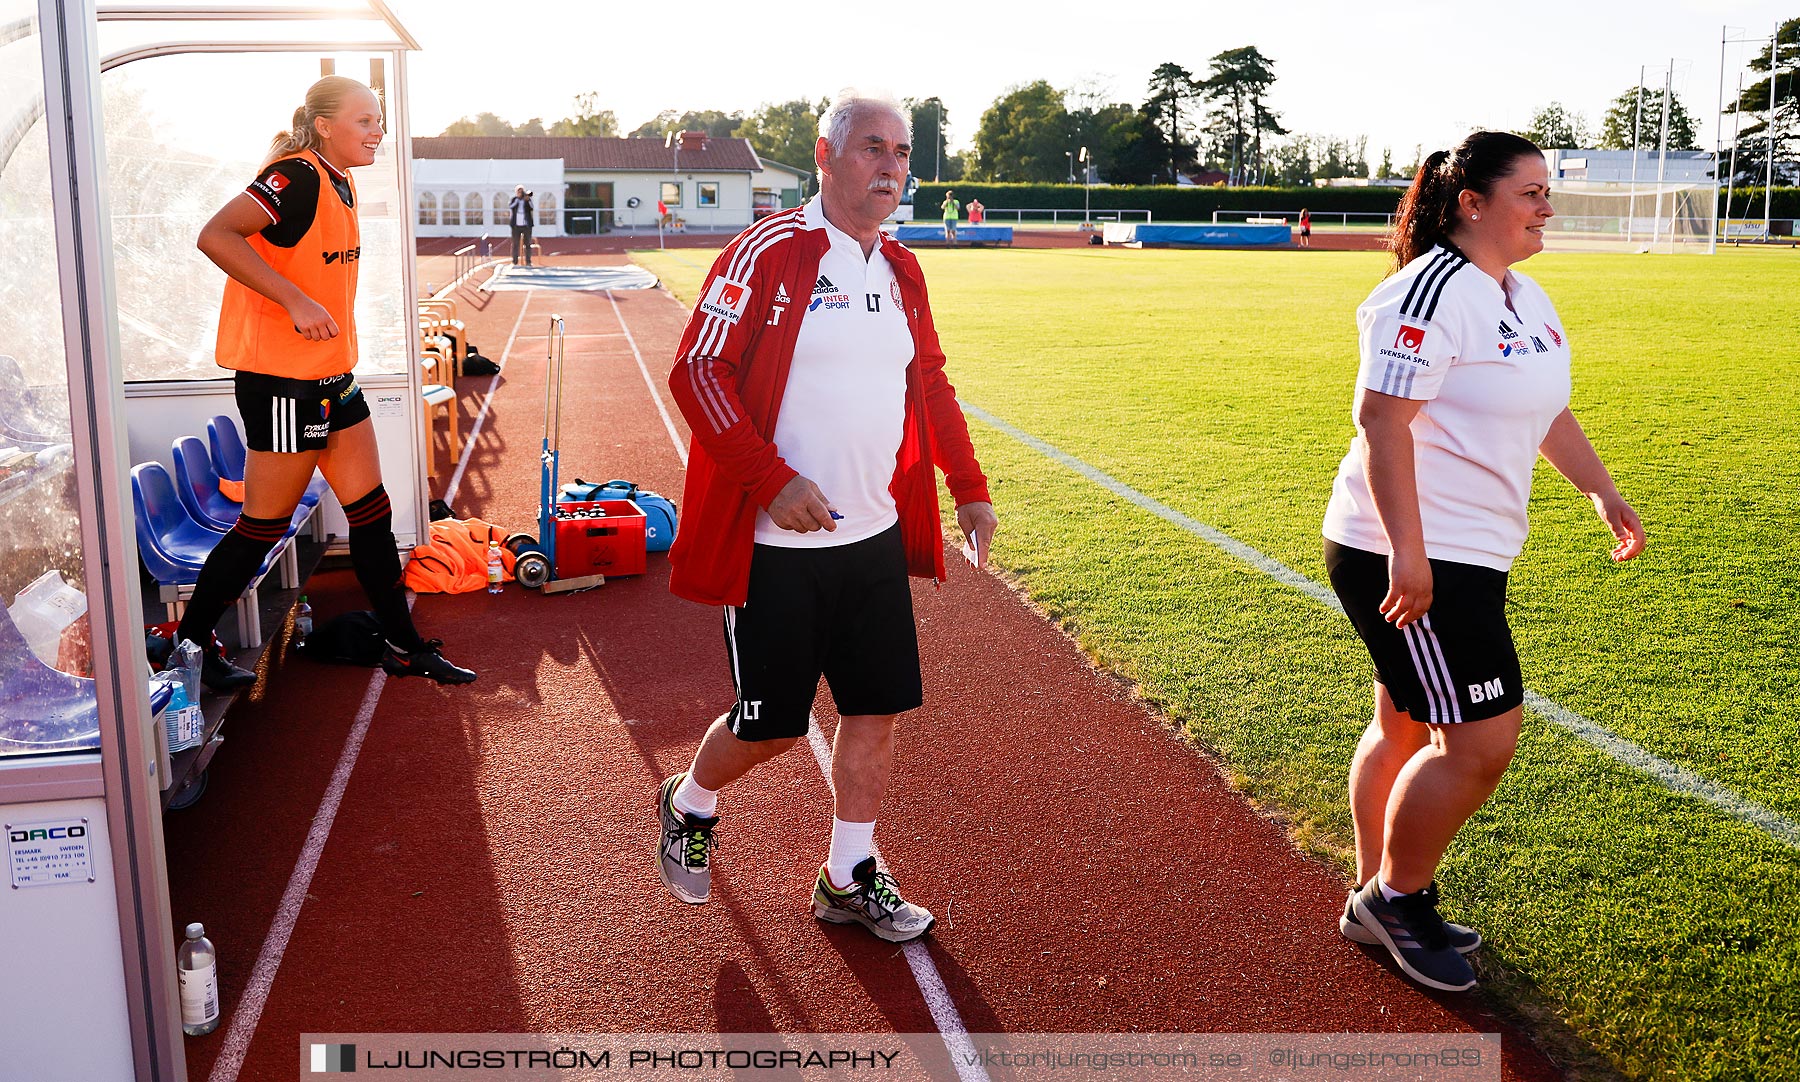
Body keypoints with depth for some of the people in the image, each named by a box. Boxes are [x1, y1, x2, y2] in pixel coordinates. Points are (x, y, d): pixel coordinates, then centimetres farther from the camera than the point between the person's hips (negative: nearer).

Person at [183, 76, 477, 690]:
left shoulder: (341, 183, 12)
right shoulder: (298, 178, -16)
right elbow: (215, 236, -27)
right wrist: (296, 301, -31)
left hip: (331, 378, 9)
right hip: (282, 383, -9)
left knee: (371, 511, 11)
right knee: (264, 525, 2)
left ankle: (403, 647, 20)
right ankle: (188, 644, 20)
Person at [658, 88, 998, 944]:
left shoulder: (901, 271, 10)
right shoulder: (768, 252, -11)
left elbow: (930, 383, 21)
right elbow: (697, 372, -14)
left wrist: (968, 487, 13)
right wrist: (774, 480, -21)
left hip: (877, 538, 6)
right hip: (777, 544, -6)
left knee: (877, 709, 9)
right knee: (771, 725, 4)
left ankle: (849, 878, 27)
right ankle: (689, 806, 36)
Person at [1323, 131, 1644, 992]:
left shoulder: (1527, 300, 14)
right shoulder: (1432, 293, -17)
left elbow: (1548, 411, 26)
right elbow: (1381, 420, -24)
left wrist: (1602, 492, 24)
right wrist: (1407, 552, -28)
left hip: (1470, 556, 10)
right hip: (1409, 558, -10)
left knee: (1408, 727, 17)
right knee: (1482, 738, -7)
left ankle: (1379, 902, 30)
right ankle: (1395, 896, 13)